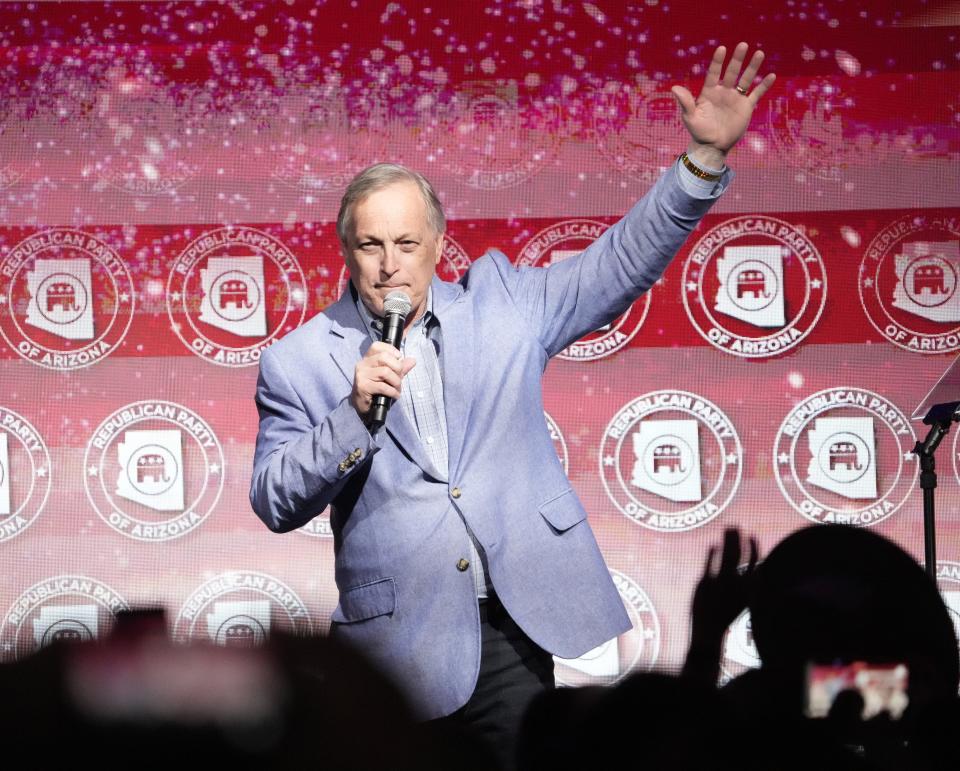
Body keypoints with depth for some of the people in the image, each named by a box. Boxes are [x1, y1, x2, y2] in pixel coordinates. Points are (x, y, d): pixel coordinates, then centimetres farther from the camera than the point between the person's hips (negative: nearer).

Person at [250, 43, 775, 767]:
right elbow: (275, 504, -3)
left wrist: (706, 156, -4)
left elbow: (623, 260, 7)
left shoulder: (501, 302, 8)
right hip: (400, 645, -2)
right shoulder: (300, 362, 2)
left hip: (514, 628, 2)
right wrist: (354, 414, -16)